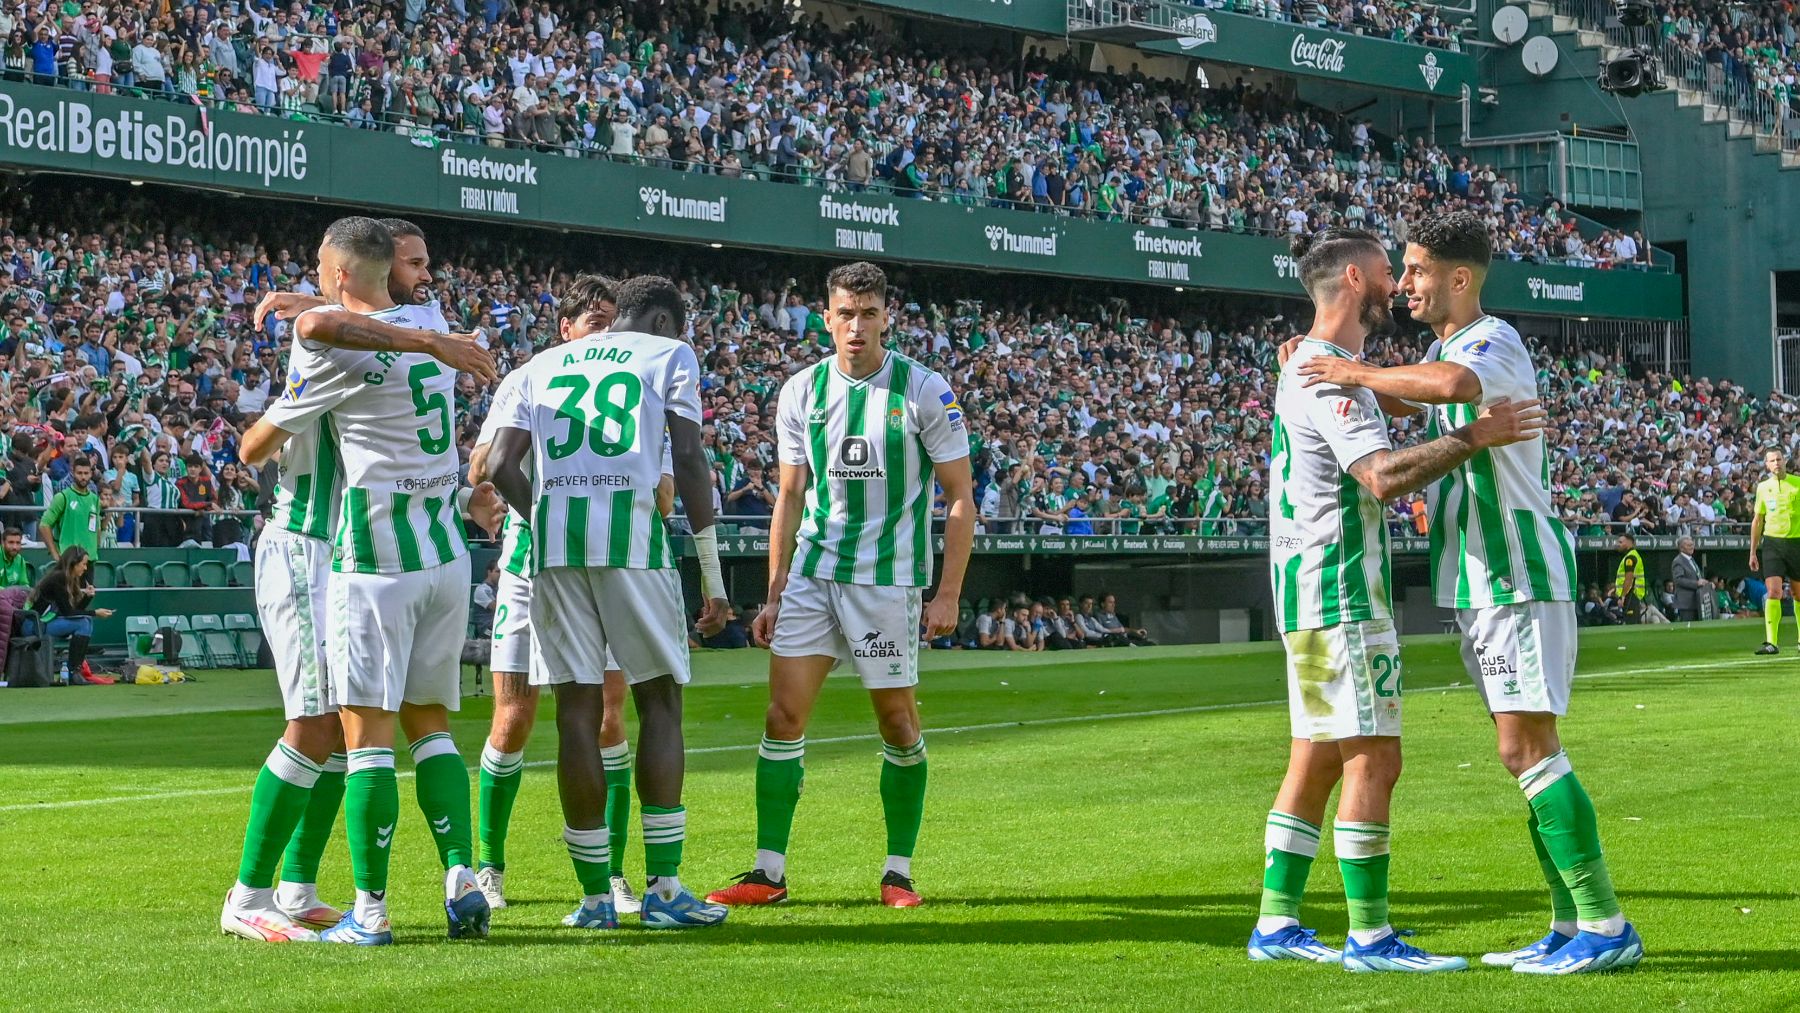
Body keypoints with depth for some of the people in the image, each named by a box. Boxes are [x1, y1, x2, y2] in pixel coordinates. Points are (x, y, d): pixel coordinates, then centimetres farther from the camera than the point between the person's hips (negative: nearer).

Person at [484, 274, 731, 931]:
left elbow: (501, 467, 8)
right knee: (659, 702, 6)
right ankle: (663, 889, 1)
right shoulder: (669, 355, 13)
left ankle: (595, 896, 7)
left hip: (553, 538, 3)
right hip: (633, 534, -3)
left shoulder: (536, 369, 22)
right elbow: (689, 462, 1)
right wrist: (712, 572, 3)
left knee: (579, 711, 4)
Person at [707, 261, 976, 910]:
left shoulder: (924, 391, -5)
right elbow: (790, 497, 11)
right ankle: (769, 872, 2)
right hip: (811, 573, 3)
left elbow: (960, 497, -2)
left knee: (897, 722, 2)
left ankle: (898, 871, 15)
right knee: (783, 715, -4)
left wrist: (948, 594, -8)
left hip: (887, 581, -3)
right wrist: (774, 595, 7)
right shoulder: (801, 392, 5)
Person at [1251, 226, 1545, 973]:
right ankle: (1369, 935, -6)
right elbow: (1383, 477, -27)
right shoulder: (1329, 373, -15)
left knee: (1316, 761, 12)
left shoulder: (1309, 364, 18)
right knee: (1373, 759, -8)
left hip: (1315, 589, 10)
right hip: (1339, 588, -10)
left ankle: (1277, 924, 15)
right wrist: (1473, 436, -26)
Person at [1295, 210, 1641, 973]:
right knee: (1524, 754, 9)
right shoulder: (1448, 347, 16)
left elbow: (1455, 385, -39)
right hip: (1480, 585, 10)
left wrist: (1356, 371, -25)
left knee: (1528, 750, -13)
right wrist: (1333, 372, 19)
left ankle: (1606, 928, -11)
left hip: (1523, 575, -10)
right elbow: (1401, 405, 37)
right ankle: (1571, 926, 13)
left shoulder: (1494, 340, -14)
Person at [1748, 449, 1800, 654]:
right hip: (1772, 542, 1)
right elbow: (1758, 520, 16)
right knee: (1773, 592, -13)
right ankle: (1771, 642, -17)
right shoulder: (1763, 487, 9)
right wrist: (1753, 552, 14)